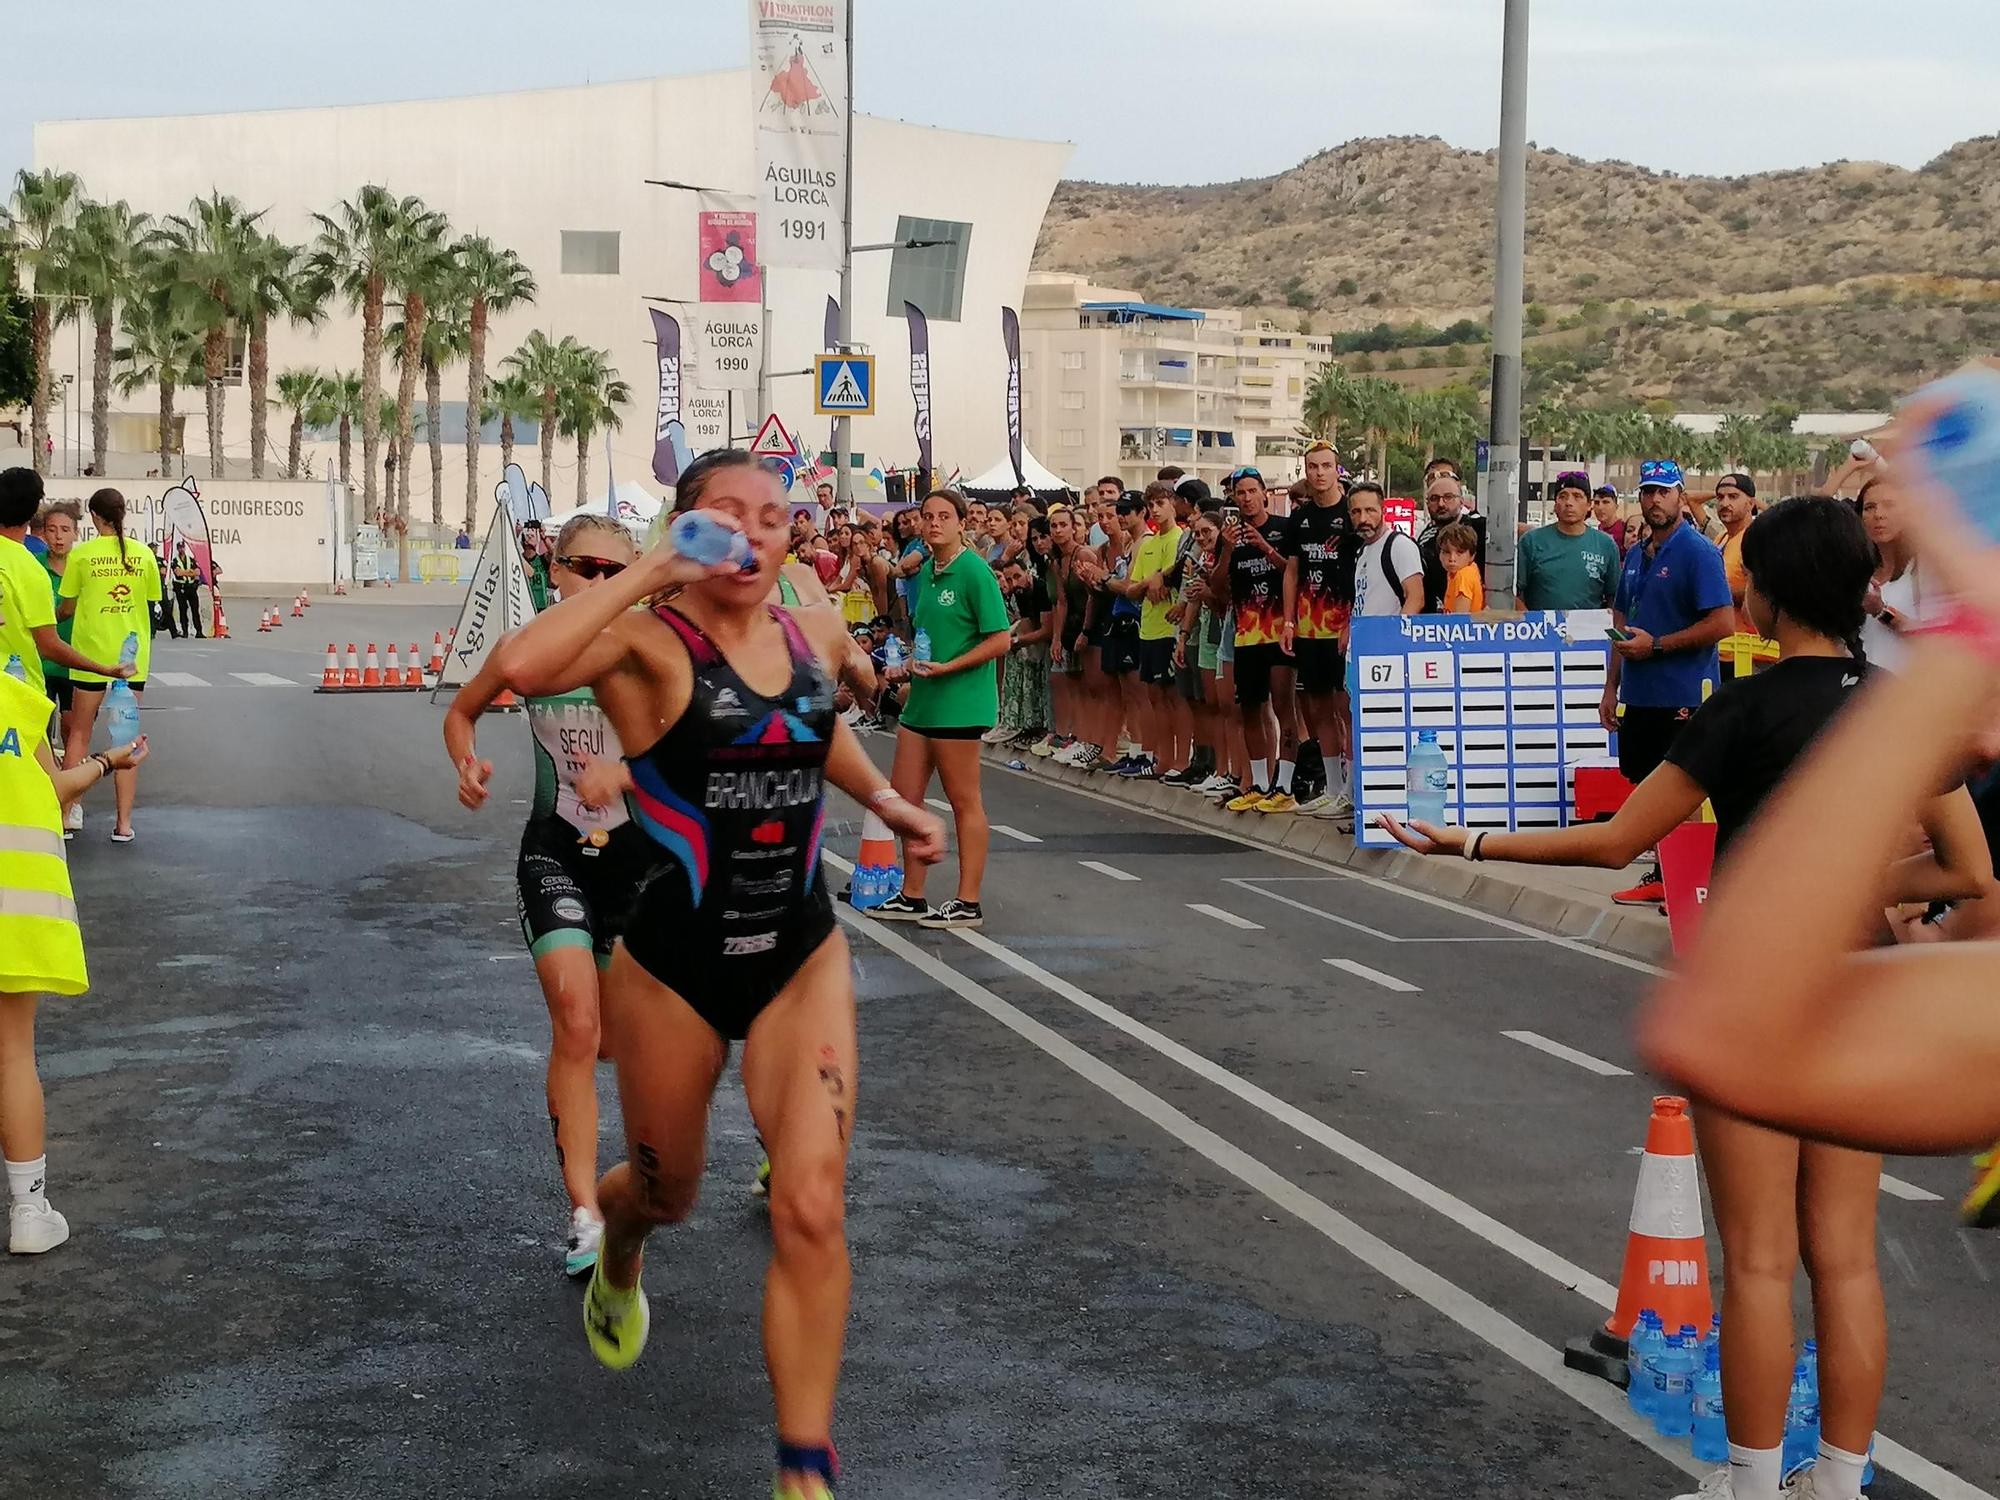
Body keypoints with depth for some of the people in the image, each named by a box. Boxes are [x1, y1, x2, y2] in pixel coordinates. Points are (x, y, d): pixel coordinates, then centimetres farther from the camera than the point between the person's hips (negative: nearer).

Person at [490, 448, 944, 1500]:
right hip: (672, 966, -3)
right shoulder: (647, 642, -15)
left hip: (802, 956, 3)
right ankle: (614, 1251, 59)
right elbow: (522, 667, -37)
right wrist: (650, 574, -30)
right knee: (666, 1194, 19)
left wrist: (885, 801, 12)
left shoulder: (817, 634, 2)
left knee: (811, 1209, -12)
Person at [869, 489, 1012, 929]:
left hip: (959, 703, -9)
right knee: (903, 797, 10)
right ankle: (912, 897, 21)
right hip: (921, 699, 9)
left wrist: (946, 668, -19)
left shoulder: (974, 571, -12)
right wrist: (907, 669, 10)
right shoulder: (926, 572, 12)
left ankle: (968, 904, 7)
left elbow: (1000, 640, -15)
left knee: (964, 803, 0)